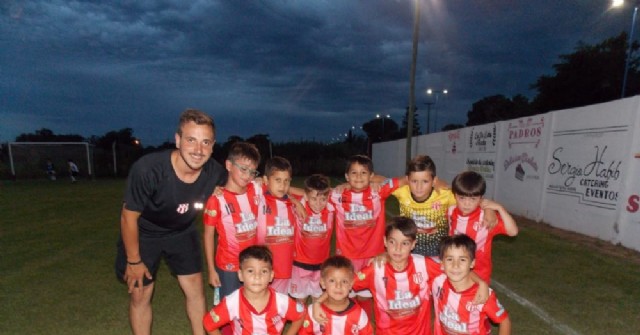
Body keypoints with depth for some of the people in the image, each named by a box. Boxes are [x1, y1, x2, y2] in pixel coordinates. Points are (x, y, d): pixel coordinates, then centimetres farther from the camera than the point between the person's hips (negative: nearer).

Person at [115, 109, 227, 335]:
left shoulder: (216, 173, -26)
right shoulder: (147, 169, -36)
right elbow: (129, 217, -20)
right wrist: (133, 261, -10)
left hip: (182, 232, 3)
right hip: (144, 233, -2)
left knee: (195, 289, 7)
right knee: (140, 294, 8)